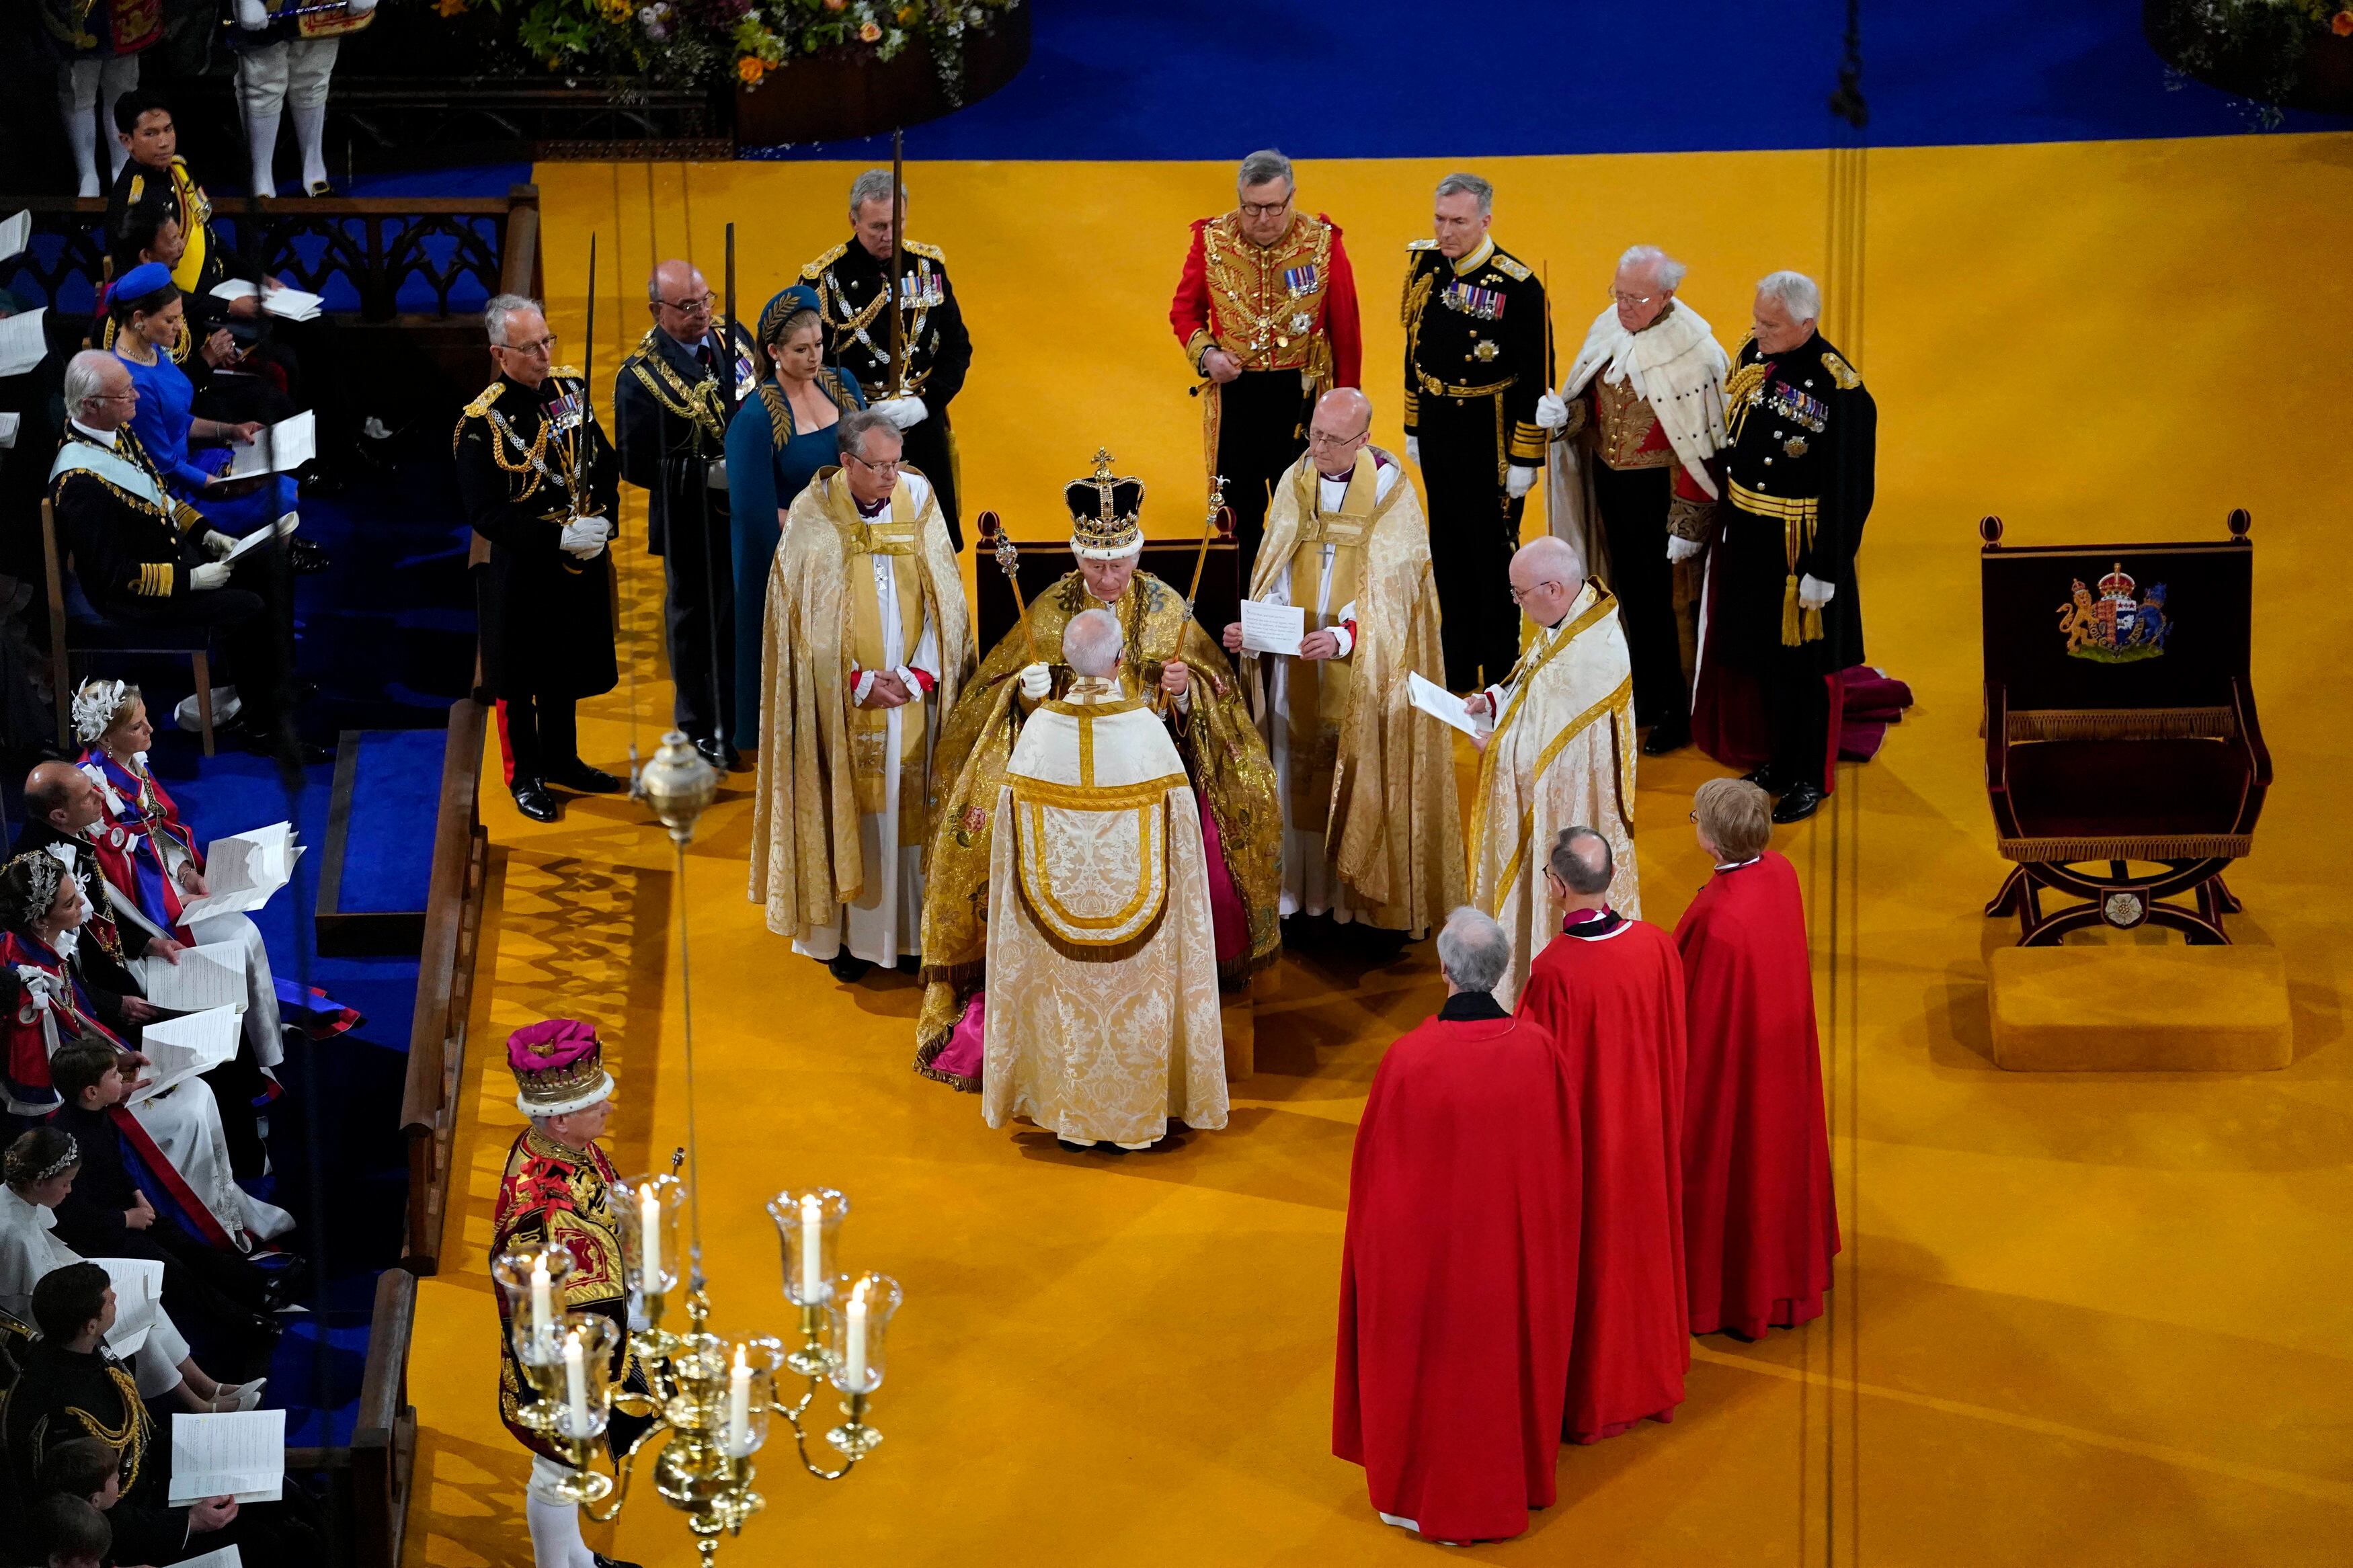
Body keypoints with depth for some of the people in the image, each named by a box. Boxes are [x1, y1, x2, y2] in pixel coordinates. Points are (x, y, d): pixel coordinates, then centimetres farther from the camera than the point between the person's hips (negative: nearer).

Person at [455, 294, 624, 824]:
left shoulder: (569, 387, 0)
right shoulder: (481, 423, -19)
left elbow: (604, 462, 9)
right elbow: (484, 514, -20)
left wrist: (602, 518, -7)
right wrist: (558, 537, -26)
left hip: (581, 561, 6)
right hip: (521, 571, -6)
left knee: (567, 667, 20)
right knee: (520, 678, 8)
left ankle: (561, 759, 37)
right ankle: (525, 776, 23)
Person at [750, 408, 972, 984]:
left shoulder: (919, 501, -2)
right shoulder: (813, 517, -8)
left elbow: (945, 600, 0)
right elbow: (809, 618, -7)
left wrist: (917, 676, -8)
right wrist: (860, 683, -12)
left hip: (914, 695, 2)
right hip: (843, 698, -2)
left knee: (913, 804, 6)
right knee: (849, 811, 3)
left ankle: (917, 928, 15)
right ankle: (848, 933, 11)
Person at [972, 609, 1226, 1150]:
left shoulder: (1040, 727, -11)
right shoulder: (1147, 728, -15)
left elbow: (1013, 828, -2)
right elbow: (1180, 823, -9)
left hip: (1056, 905, 1)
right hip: (1136, 902, -1)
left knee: (1066, 1005, 14)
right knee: (1137, 1003, 13)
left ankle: (1070, 1116, 23)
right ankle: (1138, 1115, 21)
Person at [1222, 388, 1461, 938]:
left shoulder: (1390, 493, -12)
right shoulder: (1295, 483, 0)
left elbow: (1389, 589, -16)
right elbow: (1273, 573, 2)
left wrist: (1344, 637, -32)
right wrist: (1253, 625, -17)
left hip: (1364, 666, -4)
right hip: (1296, 659, 4)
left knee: (1359, 770, 2)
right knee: (1298, 771, 8)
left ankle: (1357, 889, 12)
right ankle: (1302, 886, 17)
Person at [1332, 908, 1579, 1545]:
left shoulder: (1408, 1059, -25)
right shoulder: (1538, 1051, -18)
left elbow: (1375, 1164, -13)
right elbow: (1562, 1159, -4)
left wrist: (1379, 1235, 5)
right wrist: (1537, 1221, 14)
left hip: (1426, 1249, -3)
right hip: (1515, 1244, 3)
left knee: (1431, 1358, 17)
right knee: (1503, 1347, 23)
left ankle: (1421, 1490, 33)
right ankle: (1512, 1478, 41)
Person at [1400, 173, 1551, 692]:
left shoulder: (1518, 287, -19)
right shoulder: (1425, 267, 0)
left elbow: (1536, 381, -15)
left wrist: (1525, 460, -13)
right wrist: (1413, 429, 14)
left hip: (1490, 439, -6)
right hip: (1436, 430, 6)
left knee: (1492, 556, 4)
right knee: (1448, 556, 15)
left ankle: (1501, 679, 18)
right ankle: (1458, 674, 28)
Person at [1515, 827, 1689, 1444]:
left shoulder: (1553, 970, -30)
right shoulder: (1656, 946, -13)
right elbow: (1674, 1046, 0)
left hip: (1582, 1137, -5)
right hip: (1646, 1131, 5)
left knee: (1590, 1260, 12)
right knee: (1642, 1247, 22)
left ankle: (1589, 1398, 27)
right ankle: (1652, 1377, 39)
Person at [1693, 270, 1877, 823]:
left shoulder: (1841, 392, -23)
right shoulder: (1753, 355, -2)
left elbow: (1849, 491, -19)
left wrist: (1826, 571, -17)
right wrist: (1727, 516, 13)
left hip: (1799, 549, -7)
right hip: (1747, 537, 7)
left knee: (1800, 668, 8)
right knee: (1762, 657, 20)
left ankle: (1809, 780, 25)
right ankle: (1781, 761, 38)